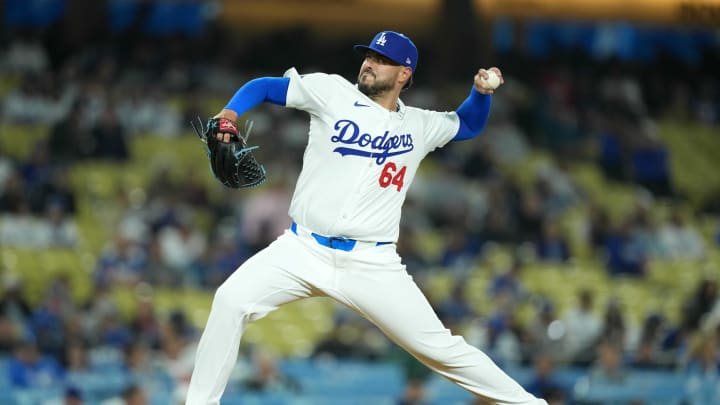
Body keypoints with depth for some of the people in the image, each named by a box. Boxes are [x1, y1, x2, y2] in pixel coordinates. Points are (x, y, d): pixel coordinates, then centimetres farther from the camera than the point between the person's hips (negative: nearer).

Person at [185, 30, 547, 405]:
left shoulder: (419, 126, 10)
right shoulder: (331, 92, 4)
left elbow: (469, 124, 29)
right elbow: (263, 87, 7)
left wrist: (481, 92, 8)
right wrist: (231, 113, -13)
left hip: (372, 263, 1)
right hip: (303, 249, 0)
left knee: (439, 347, -3)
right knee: (231, 301, -23)